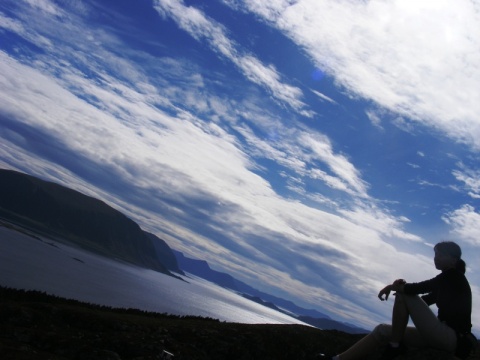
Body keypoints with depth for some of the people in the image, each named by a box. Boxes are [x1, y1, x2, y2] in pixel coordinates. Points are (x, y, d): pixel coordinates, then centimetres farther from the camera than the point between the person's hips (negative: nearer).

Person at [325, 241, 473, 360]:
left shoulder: (455, 275, -7)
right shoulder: (448, 279, 20)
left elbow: (418, 288, -19)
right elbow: (422, 300, 18)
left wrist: (392, 286, -2)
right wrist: (401, 287, -3)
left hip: (453, 338, -9)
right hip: (446, 336, 9)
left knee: (403, 294, -13)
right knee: (383, 330, 2)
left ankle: (395, 346, -8)